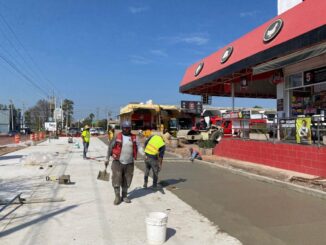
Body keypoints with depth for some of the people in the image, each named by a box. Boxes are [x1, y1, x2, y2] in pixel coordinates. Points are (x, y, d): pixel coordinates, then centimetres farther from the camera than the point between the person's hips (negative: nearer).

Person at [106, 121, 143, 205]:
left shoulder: (134, 137, 3)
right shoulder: (117, 137, -4)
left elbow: (139, 147, -4)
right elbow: (110, 147, 1)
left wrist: (143, 154, -21)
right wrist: (107, 159, 3)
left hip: (129, 163, 3)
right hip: (118, 162, -2)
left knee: (127, 181, 12)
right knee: (116, 180, -2)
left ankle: (124, 196, 28)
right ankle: (117, 197, 13)